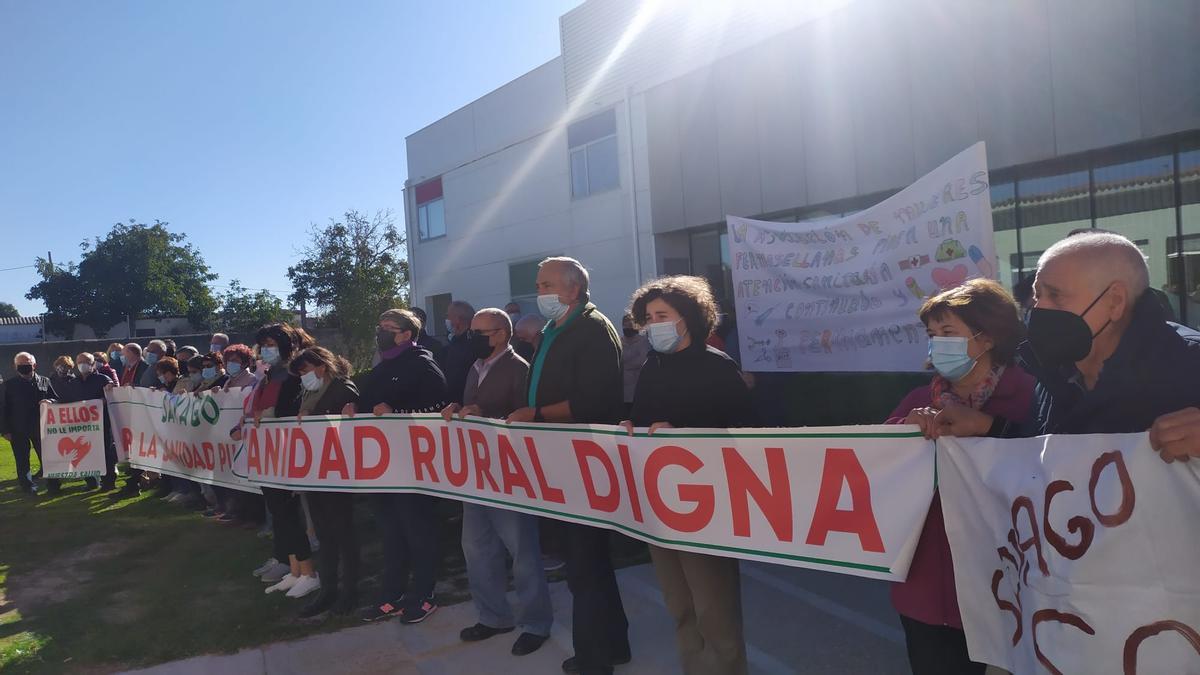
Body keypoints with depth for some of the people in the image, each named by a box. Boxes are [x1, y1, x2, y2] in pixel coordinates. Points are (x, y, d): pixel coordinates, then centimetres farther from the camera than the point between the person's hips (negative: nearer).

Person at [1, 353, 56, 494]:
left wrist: (49, 402, -14)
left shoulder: (44, 381, 4)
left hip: (41, 427, 1)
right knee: (22, 461, 6)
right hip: (18, 430, -1)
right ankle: (27, 487, 16)